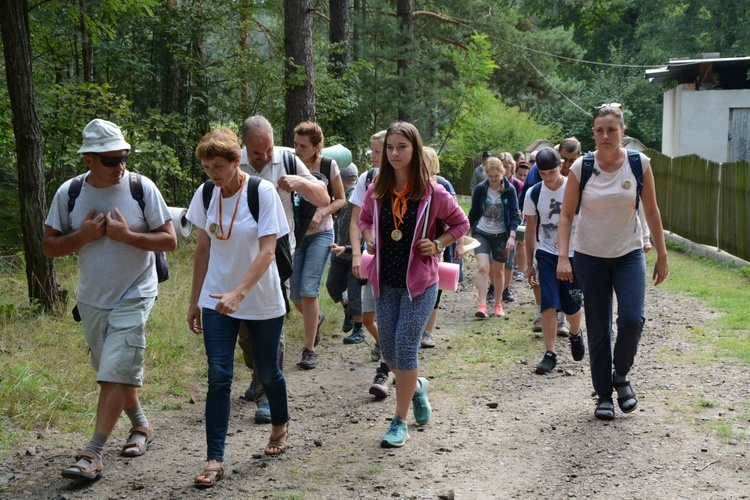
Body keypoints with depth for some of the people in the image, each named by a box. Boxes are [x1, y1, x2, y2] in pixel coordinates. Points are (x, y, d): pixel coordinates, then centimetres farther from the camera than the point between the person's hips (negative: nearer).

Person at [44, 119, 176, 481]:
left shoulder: (141, 187, -11)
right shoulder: (69, 193, -5)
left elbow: (170, 240, -9)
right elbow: (49, 247, 1)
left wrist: (126, 235, -22)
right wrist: (82, 236, -17)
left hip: (133, 298, -4)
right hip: (91, 299, 4)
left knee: (115, 375, -11)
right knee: (116, 371, 18)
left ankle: (93, 455, -8)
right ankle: (141, 426, 39)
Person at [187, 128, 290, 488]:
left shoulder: (262, 192, -15)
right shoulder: (205, 195, -1)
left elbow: (267, 250, -20)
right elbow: (203, 249, 8)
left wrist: (239, 293, -31)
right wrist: (195, 300, 9)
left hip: (261, 300, -3)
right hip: (216, 300, 3)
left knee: (267, 372, 12)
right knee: (218, 378, -5)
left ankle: (281, 425, 42)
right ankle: (214, 460, -1)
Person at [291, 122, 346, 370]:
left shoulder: (329, 166, -8)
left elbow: (340, 199, 1)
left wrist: (321, 214, -17)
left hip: (320, 234, -3)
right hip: (294, 234, 3)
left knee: (308, 290, -15)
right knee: (296, 296, 5)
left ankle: (309, 349, -4)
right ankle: (316, 318, 41)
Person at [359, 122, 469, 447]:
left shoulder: (432, 193, -9)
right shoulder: (376, 191, 0)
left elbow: (460, 223, 5)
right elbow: (365, 219, 19)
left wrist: (437, 244, -8)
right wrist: (369, 238, -1)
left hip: (419, 282, -4)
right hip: (385, 282, 4)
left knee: (405, 347, -8)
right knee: (389, 350, 8)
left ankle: (400, 422, 3)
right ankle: (416, 387, 41)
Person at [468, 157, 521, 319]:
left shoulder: (509, 190, -8)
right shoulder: (480, 189, -5)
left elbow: (515, 215, -8)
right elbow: (473, 213, 6)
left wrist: (512, 236, -20)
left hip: (501, 235, 0)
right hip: (481, 233, 0)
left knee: (498, 270, 11)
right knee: (482, 267, -16)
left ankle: (498, 304, 26)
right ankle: (482, 305, -17)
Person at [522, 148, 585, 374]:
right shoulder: (534, 194, -2)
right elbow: (531, 230, 6)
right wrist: (529, 263, 6)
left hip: (573, 254, -1)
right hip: (546, 254, 1)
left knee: (572, 305, 6)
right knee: (549, 304, -9)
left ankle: (576, 334, 39)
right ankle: (550, 354, -2)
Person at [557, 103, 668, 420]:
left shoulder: (639, 164, -6)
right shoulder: (581, 168, -8)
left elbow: (652, 212, 2)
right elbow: (566, 215, -3)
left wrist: (662, 256, 3)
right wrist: (563, 257, -12)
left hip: (629, 254, 0)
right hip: (590, 257, 0)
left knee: (632, 320, -16)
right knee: (598, 330, 4)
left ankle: (621, 376, 12)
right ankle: (603, 395, 19)